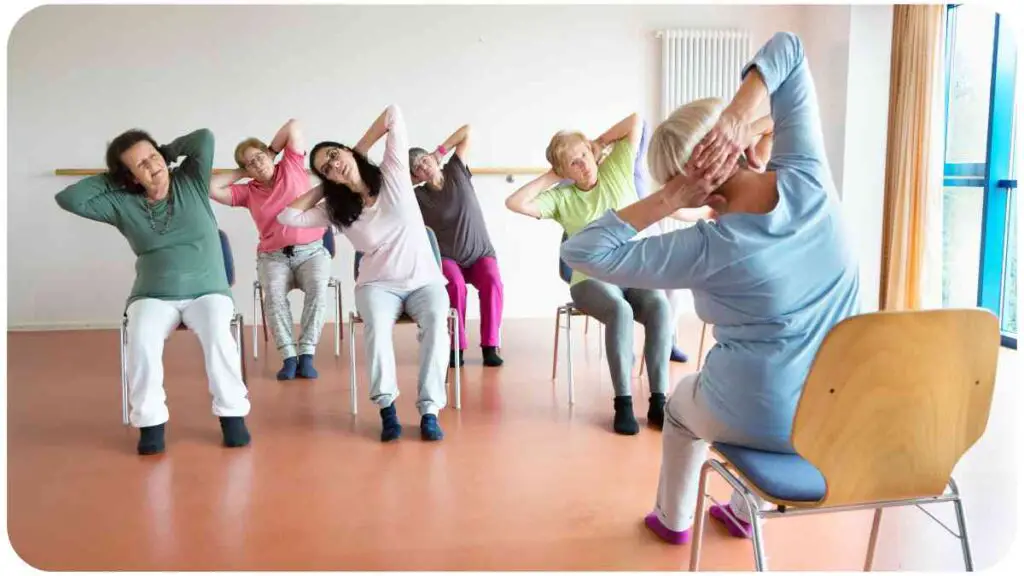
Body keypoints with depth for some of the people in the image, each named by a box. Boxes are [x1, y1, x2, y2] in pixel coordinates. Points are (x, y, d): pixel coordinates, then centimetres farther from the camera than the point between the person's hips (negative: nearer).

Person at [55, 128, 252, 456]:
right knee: (141, 341, -31)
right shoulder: (121, 204, 5)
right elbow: (68, 199, -3)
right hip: (154, 296, 1)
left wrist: (167, 151, 8)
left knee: (218, 336, -33)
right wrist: (110, 179, 5)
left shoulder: (191, 183, 5)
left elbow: (205, 137, -6)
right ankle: (150, 419, -14)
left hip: (207, 291, -1)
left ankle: (232, 412, -17)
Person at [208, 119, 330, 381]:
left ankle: (306, 355, -32)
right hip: (273, 257, 2)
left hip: (311, 251, -1)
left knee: (318, 290, -32)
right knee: (274, 294, -31)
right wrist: (240, 173, 9)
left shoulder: (292, 167, 7)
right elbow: (211, 188, 1)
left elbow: (293, 126, 4)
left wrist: (272, 151, 14)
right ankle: (289, 357, -31)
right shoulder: (248, 191, 11)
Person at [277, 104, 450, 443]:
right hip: (378, 284, 1)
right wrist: (322, 189, 5)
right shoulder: (335, 210, 5)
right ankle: (387, 408, -28)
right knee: (377, 325, -33)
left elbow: (394, 114, -3)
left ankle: (429, 411, -29)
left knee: (436, 324, -31)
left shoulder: (392, 174, 0)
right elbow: (287, 216, -3)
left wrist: (360, 149, 7)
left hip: (424, 280, -1)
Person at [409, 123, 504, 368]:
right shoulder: (418, 196, -2)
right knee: (456, 284, -34)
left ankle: (490, 346, -24)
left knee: (493, 283, -30)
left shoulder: (456, 172, 0)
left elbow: (467, 131, 1)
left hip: (480, 253, 1)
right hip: (447, 258, -1)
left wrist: (440, 151, 2)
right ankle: (456, 347, -22)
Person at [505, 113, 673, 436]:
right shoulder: (561, 197, 3)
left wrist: (600, 143, 10)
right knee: (620, 312, -36)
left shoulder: (617, 170, 8)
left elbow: (635, 121, 5)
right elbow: (515, 203, -10)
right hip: (592, 279, -1)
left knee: (659, 306, -32)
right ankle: (623, 403, -28)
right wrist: (550, 177, -1)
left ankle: (657, 401, -27)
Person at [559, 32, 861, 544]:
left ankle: (673, 519, 48)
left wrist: (667, 202, -26)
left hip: (761, 422, -5)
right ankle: (744, 513, 50)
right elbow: (786, 49, -5)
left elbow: (582, 252, -23)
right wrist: (740, 112, -21)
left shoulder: (709, 250, -26)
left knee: (682, 403, 30)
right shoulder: (806, 178, -14)